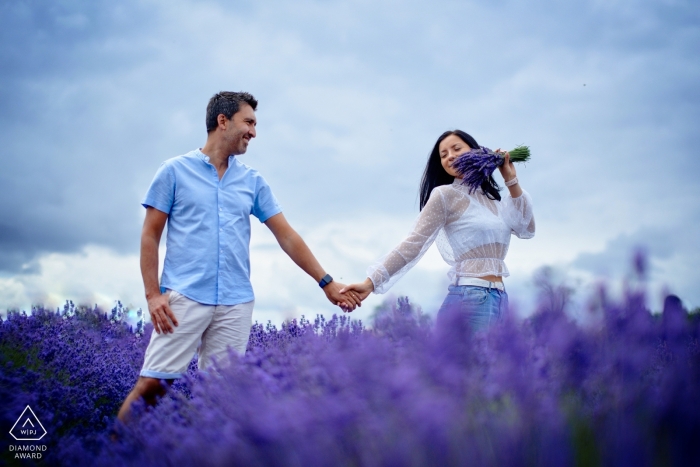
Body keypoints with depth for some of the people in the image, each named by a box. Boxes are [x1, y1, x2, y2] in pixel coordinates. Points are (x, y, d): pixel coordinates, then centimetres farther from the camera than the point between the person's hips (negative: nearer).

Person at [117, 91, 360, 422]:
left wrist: (326, 282, 7)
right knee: (152, 382, -7)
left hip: (236, 304, 3)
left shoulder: (253, 181, 13)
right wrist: (153, 294, -7)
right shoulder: (175, 171, 4)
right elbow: (150, 236, 3)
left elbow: (287, 236, 12)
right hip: (184, 297, -3)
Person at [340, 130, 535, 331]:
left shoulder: (493, 198, 17)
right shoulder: (446, 195, -3)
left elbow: (527, 229, 11)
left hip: (499, 299, 7)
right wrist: (371, 282, -19)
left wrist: (511, 180, 6)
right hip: (470, 298, -7)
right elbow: (414, 243, -10)